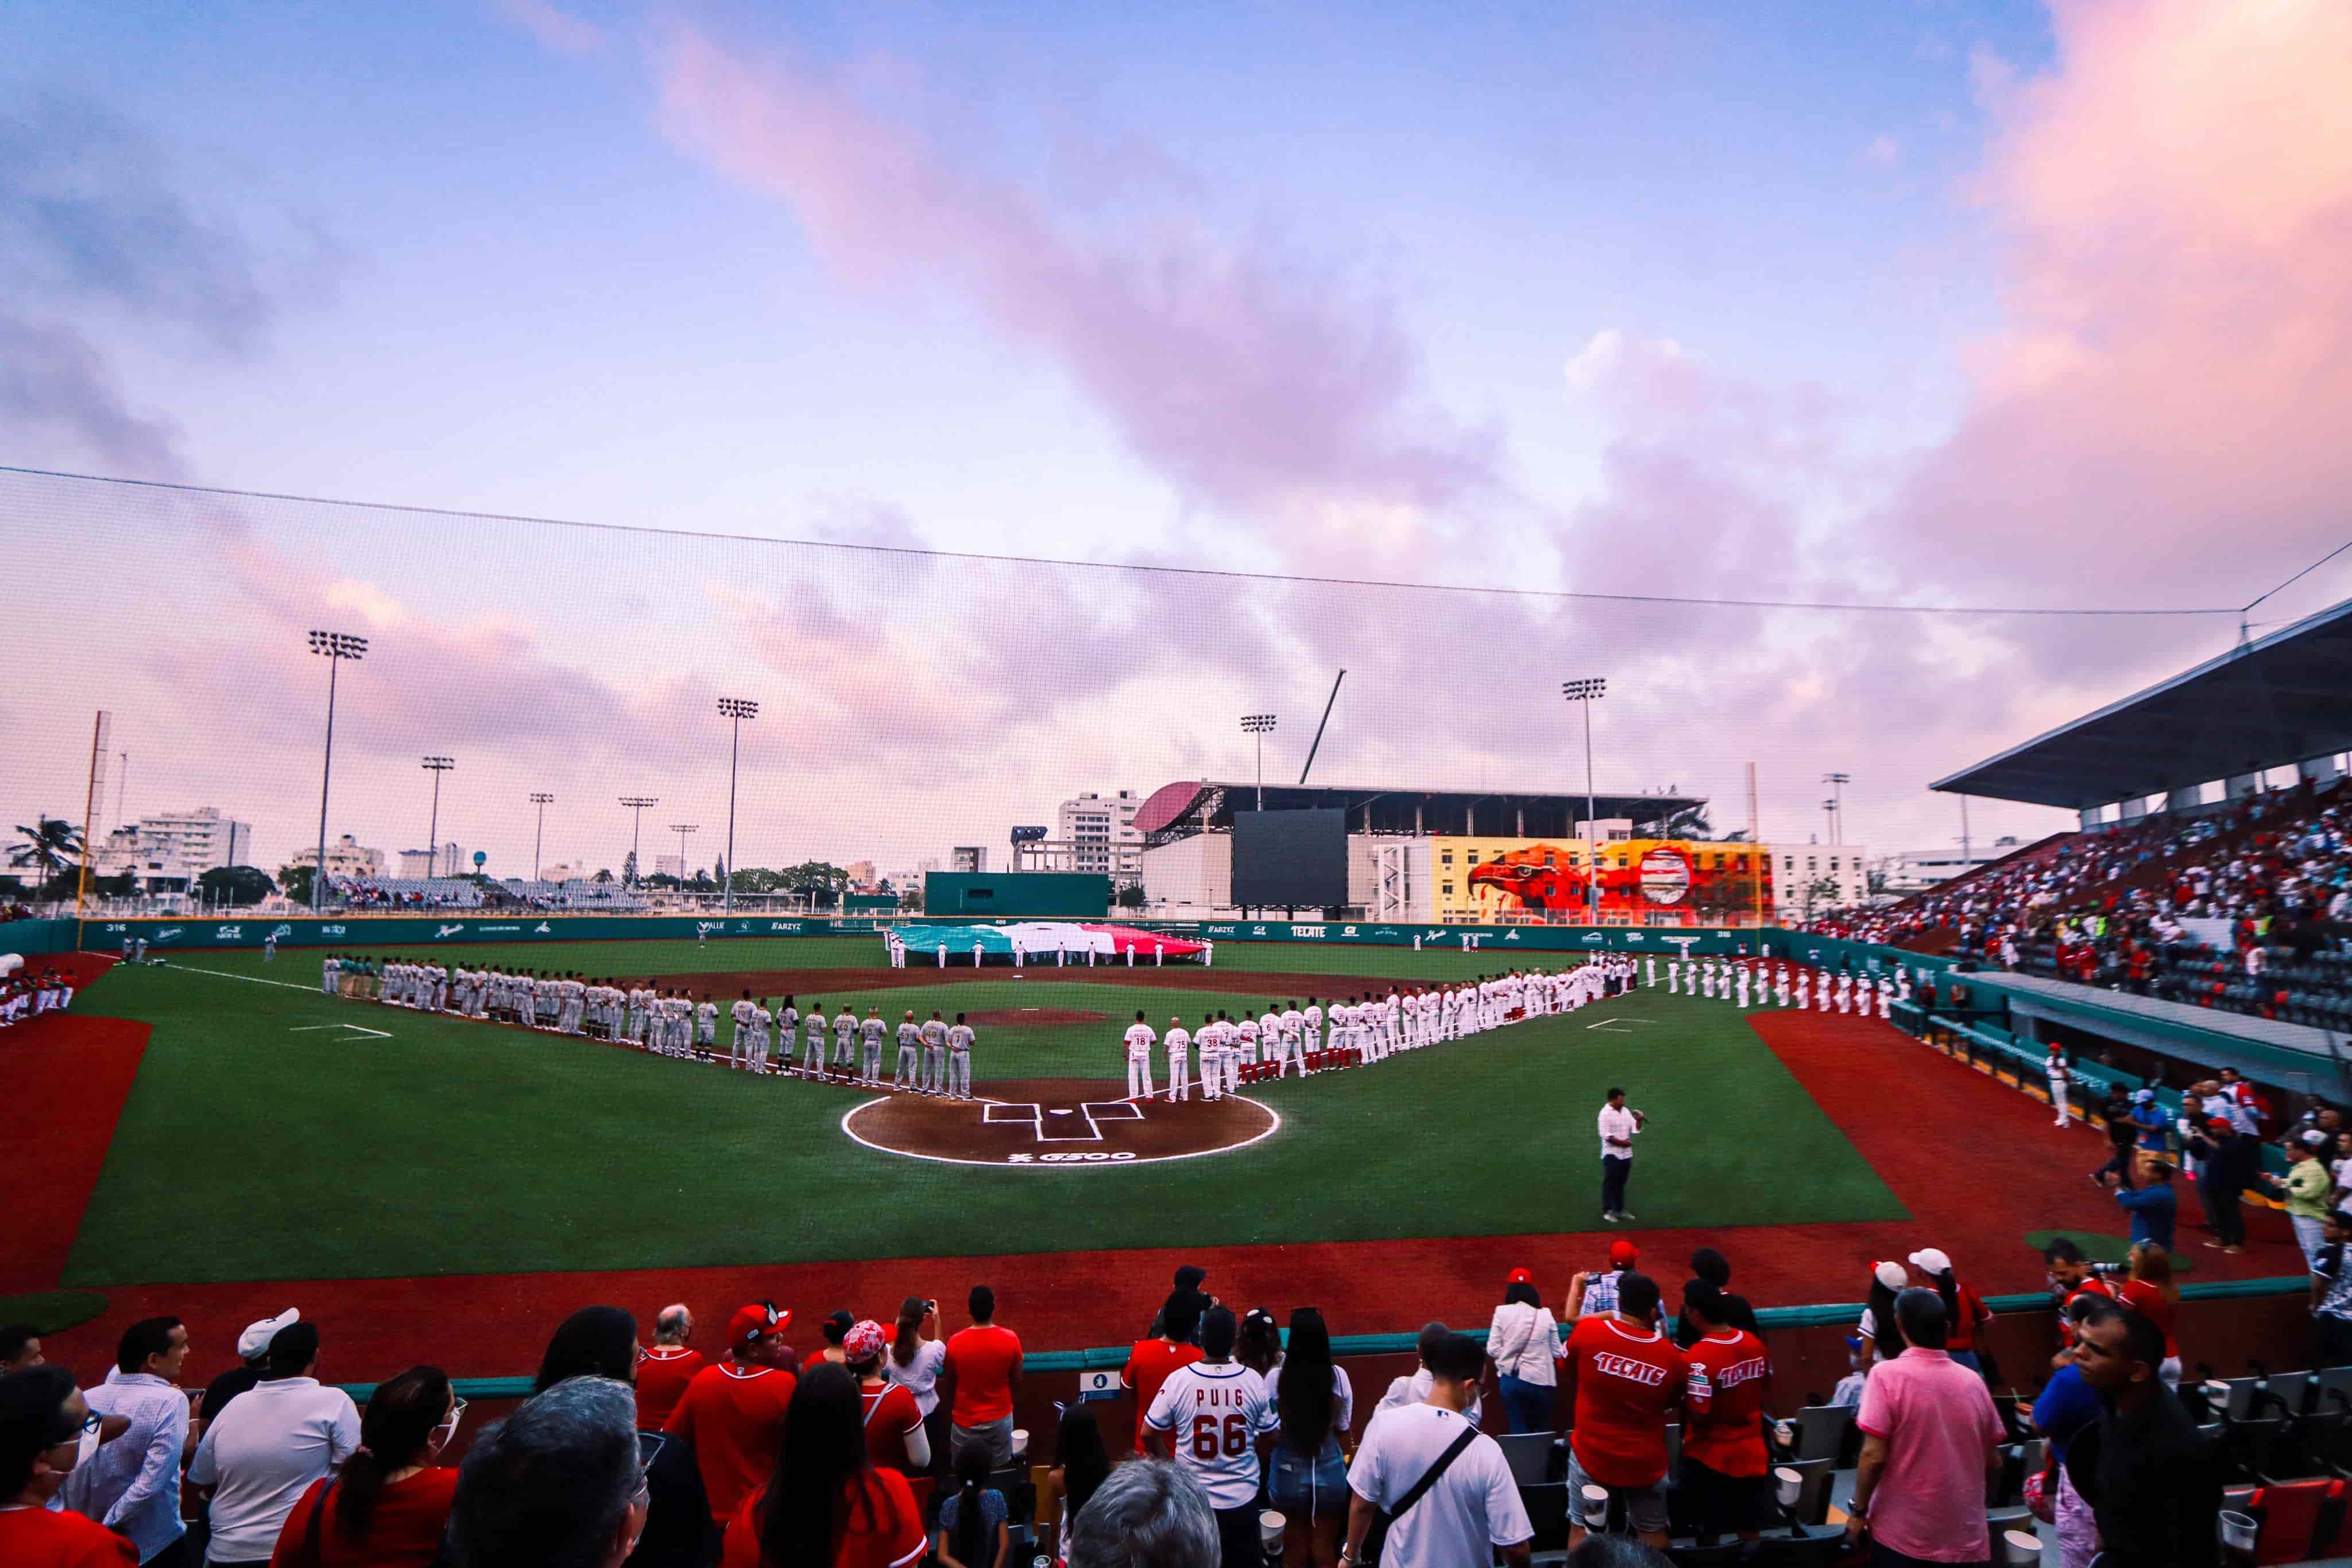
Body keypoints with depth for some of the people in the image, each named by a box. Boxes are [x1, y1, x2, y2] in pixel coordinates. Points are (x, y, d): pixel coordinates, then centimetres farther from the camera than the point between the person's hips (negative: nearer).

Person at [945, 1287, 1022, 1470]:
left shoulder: (955, 1342, -17)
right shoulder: (1010, 1339, -17)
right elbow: (1017, 1383, -5)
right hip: (1000, 1417, 1)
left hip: (966, 1420, -1)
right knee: (999, 1469, 19)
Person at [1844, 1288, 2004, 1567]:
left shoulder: (1887, 1375, -13)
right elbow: (1993, 1463, 8)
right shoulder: (1973, 1381, 0)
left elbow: (1874, 1456, -16)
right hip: (1966, 1538, 4)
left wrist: (1859, 1511, -3)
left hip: (1903, 1535, -4)